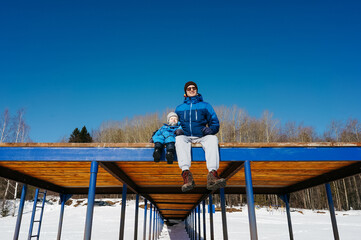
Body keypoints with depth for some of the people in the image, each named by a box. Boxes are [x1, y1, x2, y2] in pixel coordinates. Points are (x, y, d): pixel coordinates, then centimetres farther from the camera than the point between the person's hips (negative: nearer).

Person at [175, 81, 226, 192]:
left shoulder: (205, 106, 19)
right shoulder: (179, 108, 24)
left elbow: (215, 123, 14)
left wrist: (210, 129, -9)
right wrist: (177, 131, 1)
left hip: (201, 137, 0)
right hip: (186, 136, 1)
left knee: (212, 138, -34)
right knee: (179, 138, -35)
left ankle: (212, 173, -52)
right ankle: (186, 173, -53)